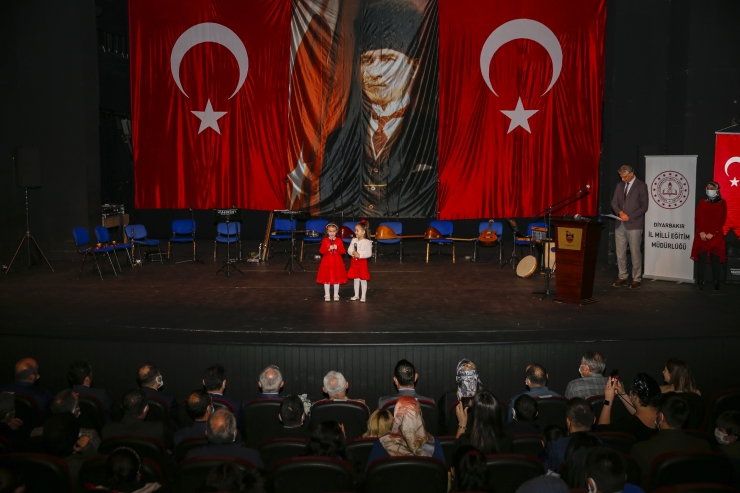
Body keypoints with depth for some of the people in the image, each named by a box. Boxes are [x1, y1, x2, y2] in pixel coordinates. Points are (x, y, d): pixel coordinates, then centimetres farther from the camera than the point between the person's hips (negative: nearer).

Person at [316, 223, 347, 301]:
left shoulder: (339, 240, 0)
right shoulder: (325, 240, -2)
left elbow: (343, 251, -5)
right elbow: (321, 251, -9)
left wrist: (337, 248, -21)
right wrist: (329, 248, -22)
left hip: (337, 262, 1)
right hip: (327, 261, 0)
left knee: (337, 278, 6)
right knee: (326, 278, 4)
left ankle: (336, 295, 19)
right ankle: (327, 295, 15)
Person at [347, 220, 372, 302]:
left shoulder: (367, 242, -12)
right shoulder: (353, 240, 3)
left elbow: (369, 254, -15)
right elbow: (349, 250, 2)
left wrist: (360, 255, -22)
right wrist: (353, 253, -19)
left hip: (362, 262, -4)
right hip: (354, 262, 5)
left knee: (363, 279, 3)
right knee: (356, 279, 13)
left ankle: (363, 296, 13)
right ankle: (356, 295, 23)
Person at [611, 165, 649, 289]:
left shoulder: (641, 186, -3)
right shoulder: (619, 186, 14)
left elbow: (644, 206, -7)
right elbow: (614, 203, 13)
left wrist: (629, 217, -14)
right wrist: (620, 212, -7)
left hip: (634, 225, -5)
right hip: (620, 224, 5)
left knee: (635, 253, -1)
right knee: (620, 253, 7)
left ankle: (636, 279, 7)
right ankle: (623, 277, 17)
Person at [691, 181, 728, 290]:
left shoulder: (722, 203, 3)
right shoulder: (702, 202, 11)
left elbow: (721, 220, -3)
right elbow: (697, 218, 6)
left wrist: (712, 233, -11)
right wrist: (701, 232, -8)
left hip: (716, 235, -2)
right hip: (702, 235, 2)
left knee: (715, 259, -2)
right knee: (701, 259, -4)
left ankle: (716, 283, 3)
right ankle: (700, 282, -1)